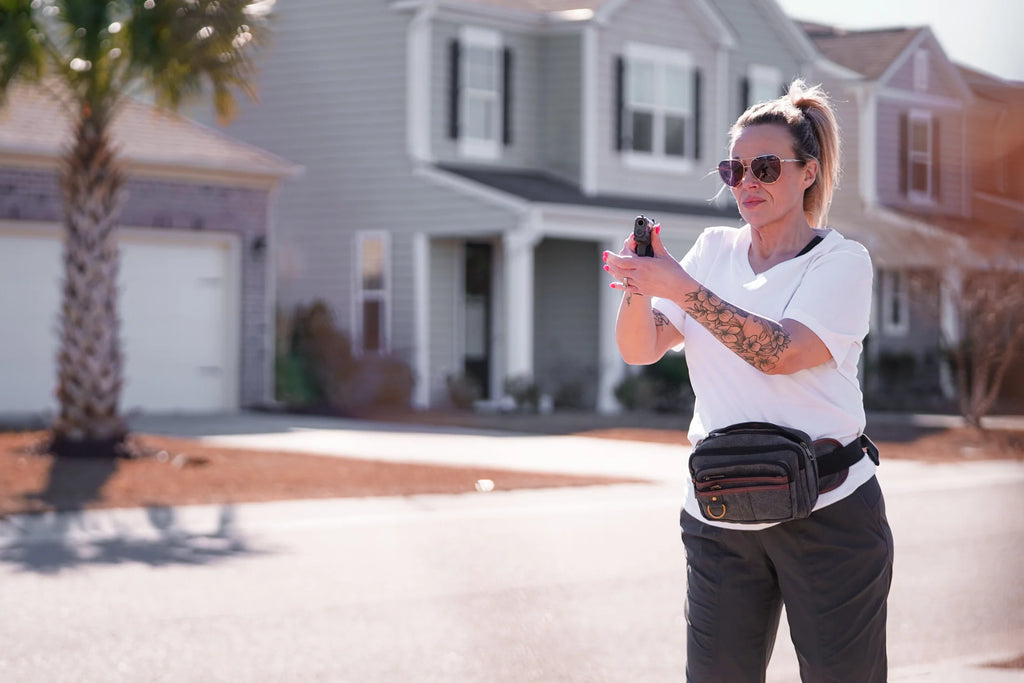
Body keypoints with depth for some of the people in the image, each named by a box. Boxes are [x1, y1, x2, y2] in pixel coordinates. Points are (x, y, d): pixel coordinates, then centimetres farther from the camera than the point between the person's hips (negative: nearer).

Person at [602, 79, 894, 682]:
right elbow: (640, 351, 2)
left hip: (828, 514, -4)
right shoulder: (715, 250, 9)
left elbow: (781, 352, -20)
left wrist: (680, 287, -25)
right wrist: (639, 288, -19)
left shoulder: (841, 261, -4)